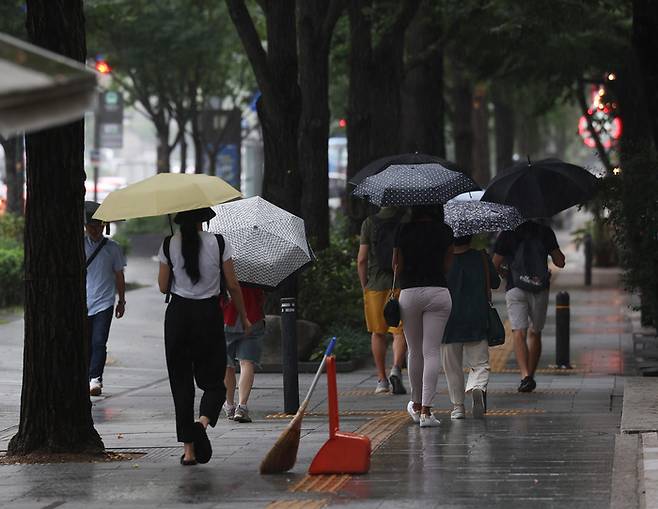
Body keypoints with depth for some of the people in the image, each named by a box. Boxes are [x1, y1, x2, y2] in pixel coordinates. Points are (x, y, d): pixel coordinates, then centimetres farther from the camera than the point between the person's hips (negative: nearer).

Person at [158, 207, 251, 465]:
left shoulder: (169, 245, -3)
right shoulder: (218, 243, -5)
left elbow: (163, 287, 2)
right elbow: (233, 286, -2)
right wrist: (244, 318, 9)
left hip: (178, 315, 1)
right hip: (209, 314, -1)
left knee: (181, 381, 7)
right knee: (213, 380, 9)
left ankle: (188, 449, 4)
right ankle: (203, 422, -23)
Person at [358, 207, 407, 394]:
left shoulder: (369, 223, -1)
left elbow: (361, 260, -2)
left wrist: (364, 286, 10)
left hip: (376, 284, 1)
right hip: (402, 283, -1)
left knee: (378, 333, 11)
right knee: (400, 331, 3)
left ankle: (382, 379, 14)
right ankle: (396, 368, -20)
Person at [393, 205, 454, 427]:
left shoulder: (404, 231, 1)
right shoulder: (445, 231, 1)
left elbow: (397, 265, 4)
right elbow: (447, 266, 4)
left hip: (409, 293, 1)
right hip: (438, 291, -1)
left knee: (414, 351, 14)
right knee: (432, 351, -2)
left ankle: (416, 405, 29)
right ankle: (426, 410, -9)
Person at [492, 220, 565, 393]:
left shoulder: (507, 234, 0)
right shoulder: (544, 232, 4)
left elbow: (494, 266, 1)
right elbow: (560, 262, 6)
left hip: (515, 289, -2)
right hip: (540, 289, 2)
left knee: (519, 333, -9)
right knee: (535, 333, 17)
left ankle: (525, 375, -27)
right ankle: (531, 376, 20)